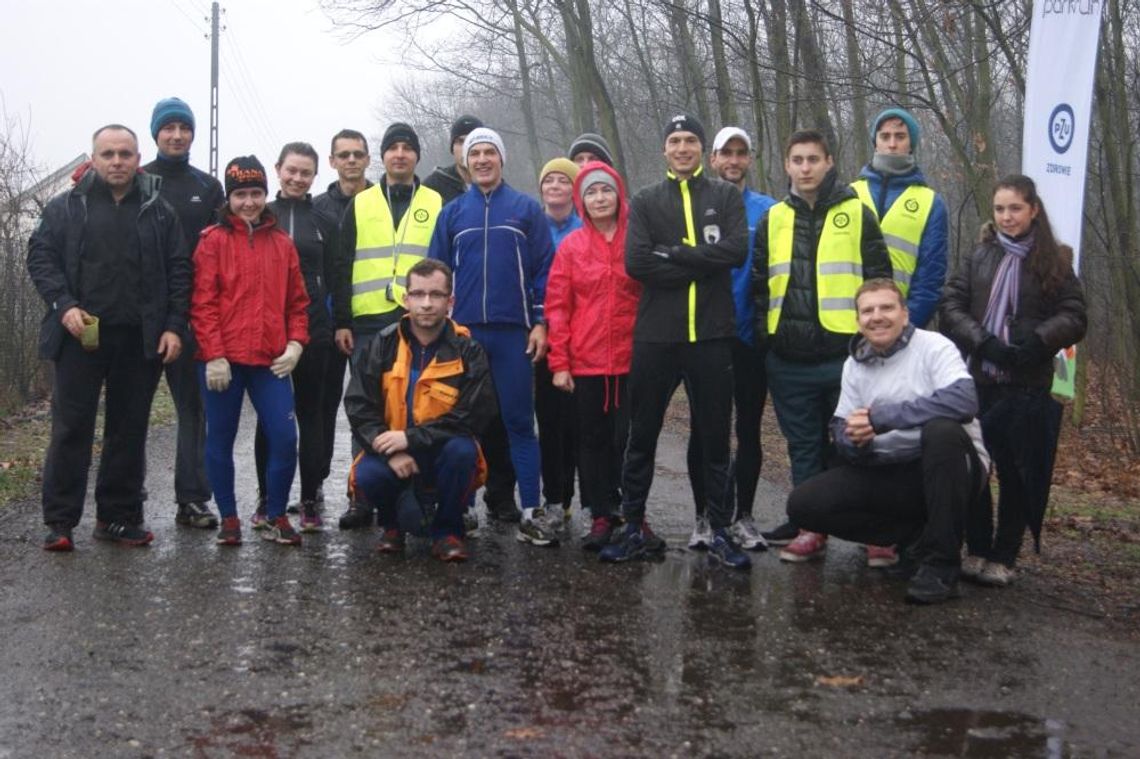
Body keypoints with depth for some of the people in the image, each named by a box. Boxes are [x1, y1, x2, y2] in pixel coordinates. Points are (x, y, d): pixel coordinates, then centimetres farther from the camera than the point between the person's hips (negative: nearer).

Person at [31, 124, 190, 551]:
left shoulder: (159, 211, 9)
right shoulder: (67, 207, 6)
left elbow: (179, 271, 6)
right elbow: (40, 257, 3)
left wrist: (174, 326, -3)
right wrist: (64, 305, -11)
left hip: (140, 340, 2)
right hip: (80, 335, -1)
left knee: (129, 430, 7)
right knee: (71, 427, 0)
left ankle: (119, 517, 17)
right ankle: (60, 522, 6)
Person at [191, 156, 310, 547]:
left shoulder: (282, 242, 11)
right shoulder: (213, 240, 0)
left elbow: (297, 300, 13)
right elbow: (203, 303, -6)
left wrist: (295, 343, 0)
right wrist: (213, 355, -12)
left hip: (271, 360, 3)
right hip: (222, 360, -2)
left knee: (284, 438, -3)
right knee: (220, 439, 6)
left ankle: (276, 516, 13)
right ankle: (228, 518, 20)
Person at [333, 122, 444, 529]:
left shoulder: (436, 204, 10)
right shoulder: (360, 205, 12)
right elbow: (342, 267, 10)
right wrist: (341, 321, 2)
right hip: (369, 323, 1)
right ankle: (363, 498, 9)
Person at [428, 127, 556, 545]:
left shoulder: (526, 208, 5)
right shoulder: (452, 212, 11)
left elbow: (544, 269, 2)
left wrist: (540, 321, -5)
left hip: (513, 332, -2)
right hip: (464, 331, 2)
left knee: (518, 419, -4)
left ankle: (531, 511, -5)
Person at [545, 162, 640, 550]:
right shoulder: (571, 246, 5)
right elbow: (557, 306, 3)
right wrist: (559, 363, -2)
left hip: (631, 358, -1)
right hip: (585, 362, 1)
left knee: (628, 438, 0)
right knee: (592, 439, 6)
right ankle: (601, 517, 15)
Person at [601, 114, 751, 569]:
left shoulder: (726, 197, 9)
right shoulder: (645, 202, 9)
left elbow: (736, 250, -9)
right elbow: (635, 262, -7)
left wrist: (672, 253, -11)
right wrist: (700, 266, -12)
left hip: (711, 335, 0)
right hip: (656, 335, 1)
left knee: (715, 437, 6)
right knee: (642, 435, 7)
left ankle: (720, 531, 14)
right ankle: (634, 528, 17)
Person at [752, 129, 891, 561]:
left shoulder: (856, 214, 2)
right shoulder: (774, 219, 12)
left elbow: (879, 279, 2)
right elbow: (759, 284, 17)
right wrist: (764, 333, 8)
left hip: (843, 354, -3)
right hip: (788, 359, 4)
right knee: (803, 444, 10)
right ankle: (809, 524, 18)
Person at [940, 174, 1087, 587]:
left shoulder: (1053, 260, 4)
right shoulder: (979, 256, 9)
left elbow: (1074, 318, 0)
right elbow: (950, 306, 2)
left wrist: (1035, 343, -17)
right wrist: (984, 342, -14)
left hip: (1028, 386, -2)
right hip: (978, 379, 2)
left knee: (1017, 474, 3)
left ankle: (1004, 558, 13)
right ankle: (977, 550, 14)